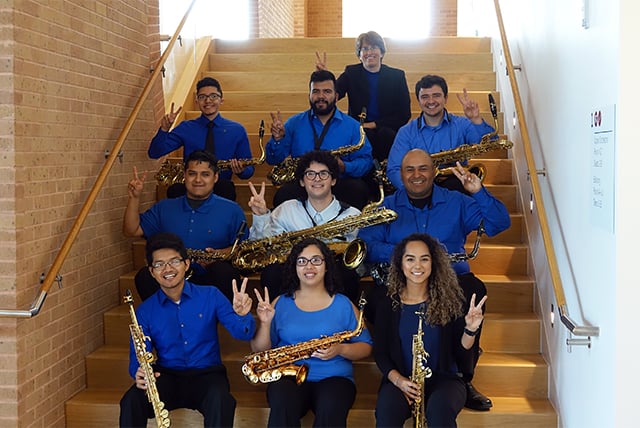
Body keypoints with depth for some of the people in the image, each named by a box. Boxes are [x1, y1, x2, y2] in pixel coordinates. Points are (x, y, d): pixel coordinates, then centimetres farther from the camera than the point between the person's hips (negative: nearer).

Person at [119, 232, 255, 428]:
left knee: (221, 402, -36)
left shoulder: (211, 296, 1)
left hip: (206, 374, -1)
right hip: (166, 376, 2)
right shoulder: (145, 310, 5)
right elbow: (138, 355, 2)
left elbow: (243, 333, -5)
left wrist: (241, 315, -29)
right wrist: (139, 372, -22)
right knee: (131, 402, -29)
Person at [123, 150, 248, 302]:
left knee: (224, 272, -35)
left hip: (212, 281, -2)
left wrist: (219, 255, -15)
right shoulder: (164, 208, 19)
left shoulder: (232, 210, 9)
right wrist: (134, 198, 4)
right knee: (144, 276, -28)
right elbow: (131, 231, 17)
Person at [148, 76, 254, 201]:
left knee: (226, 188, -35)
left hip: (221, 187, 0)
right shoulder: (185, 128, 10)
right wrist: (164, 129, -9)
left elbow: (249, 170, 11)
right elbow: (154, 153, 7)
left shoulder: (237, 130, 9)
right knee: (175, 190, -34)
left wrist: (241, 171, -12)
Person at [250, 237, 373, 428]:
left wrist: (340, 349, -11)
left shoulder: (344, 305, 11)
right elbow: (259, 351, 9)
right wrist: (265, 323, -10)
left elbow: (366, 346, 9)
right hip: (288, 377, 0)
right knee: (283, 406, -35)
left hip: (334, 378, 0)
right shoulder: (280, 303, 12)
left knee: (331, 410, -35)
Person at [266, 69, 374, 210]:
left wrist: (343, 167, -15)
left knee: (358, 189, -32)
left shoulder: (352, 126, 10)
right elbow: (273, 160, 10)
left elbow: (366, 160, 4)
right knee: (282, 196, -33)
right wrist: (277, 139, -11)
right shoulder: (294, 123, 13)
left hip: (339, 184, 0)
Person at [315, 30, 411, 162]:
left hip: (388, 131, 0)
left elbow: (405, 114, 1)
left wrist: (375, 124, -10)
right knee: (366, 135, -32)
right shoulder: (351, 73, 8)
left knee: (386, 134, -31)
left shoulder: (397, 75, 6)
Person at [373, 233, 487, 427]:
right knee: (386, 411, -35)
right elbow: (380, 352, 6)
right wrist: (397, 379, -12)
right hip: (400, 381, 0)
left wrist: (470, 329, -16)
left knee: (441, 409, -36)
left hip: (443, 378, 0)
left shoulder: (448, 300, 2)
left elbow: (462, 358, 3)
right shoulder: (388, 304, 4)